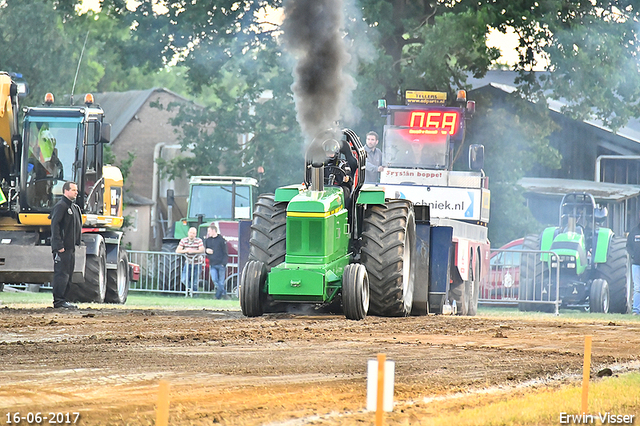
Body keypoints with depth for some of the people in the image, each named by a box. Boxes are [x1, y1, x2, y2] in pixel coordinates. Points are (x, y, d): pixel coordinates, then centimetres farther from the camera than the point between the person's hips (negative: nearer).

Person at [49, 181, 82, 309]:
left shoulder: (74, 207, 19)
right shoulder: (61, 206, -10)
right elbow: (55, 225, -17)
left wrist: (77, 243, 17)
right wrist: (59, 245, -22)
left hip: (70, 247, 10)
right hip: (62, 248, -10)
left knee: (68, 274, 11)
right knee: (61, 274, -10)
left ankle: (62, 300, 15)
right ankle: (58, 301, -9)